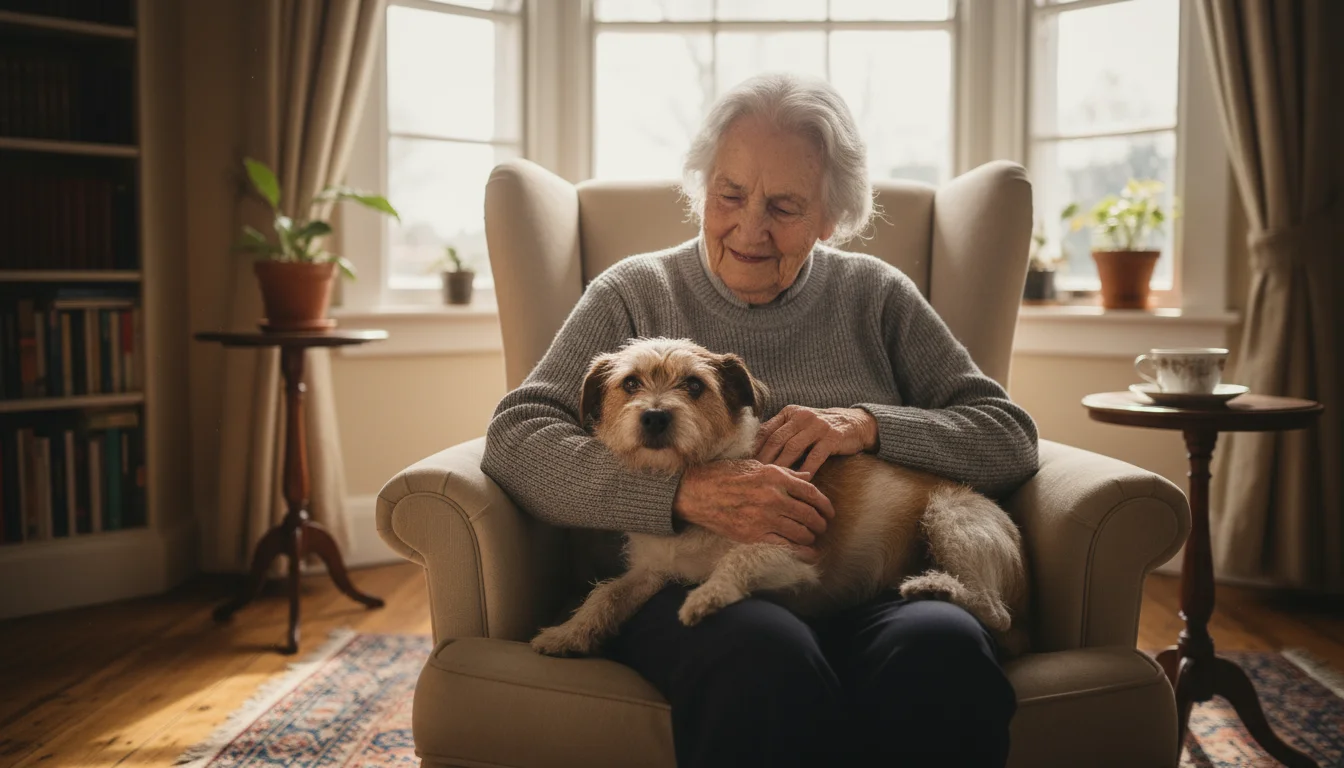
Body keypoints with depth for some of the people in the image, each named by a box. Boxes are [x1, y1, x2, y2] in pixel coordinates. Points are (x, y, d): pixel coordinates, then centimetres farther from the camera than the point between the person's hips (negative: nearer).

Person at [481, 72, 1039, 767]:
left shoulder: (874, 294, 17)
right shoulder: (636, 293, 12)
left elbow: (1011, 440, 11)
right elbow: (513, 439, -2)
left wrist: (869, 423, -8)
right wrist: (685, 490, -18)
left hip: (867, 592, 2)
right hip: (691, 585, -2)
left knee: (945, 648, -33)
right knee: (766, 657, -37)